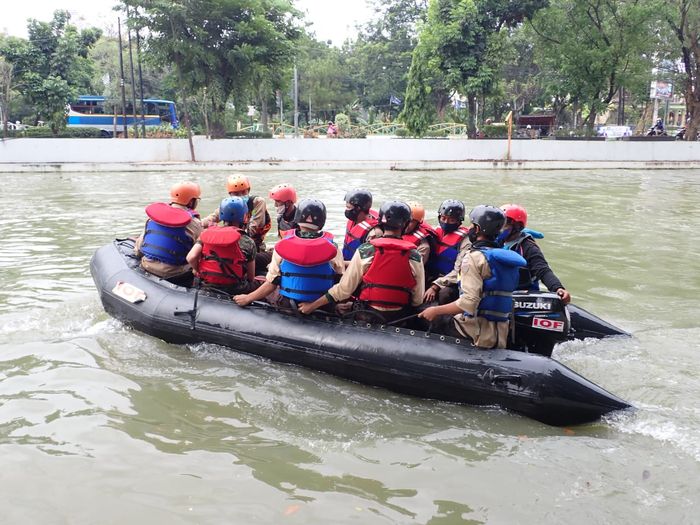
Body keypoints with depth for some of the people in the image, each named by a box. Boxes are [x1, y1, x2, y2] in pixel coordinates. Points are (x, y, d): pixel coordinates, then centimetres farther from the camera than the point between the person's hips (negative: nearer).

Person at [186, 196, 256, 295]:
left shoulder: (206, 233, 0)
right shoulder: (247, 242, -8)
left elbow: (191, 257, -11)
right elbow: (251, 277, -1)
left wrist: (198, 270, 9)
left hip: (206, 287, 4)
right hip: (235, 290, -4)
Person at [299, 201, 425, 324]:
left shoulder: (365, 251, -9)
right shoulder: (414, 256, -7)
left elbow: (344, 288, -8)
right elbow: (418, 299, -2)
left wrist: (312, 305, 2)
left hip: (369, 316, -1)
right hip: (400, 319, 2)